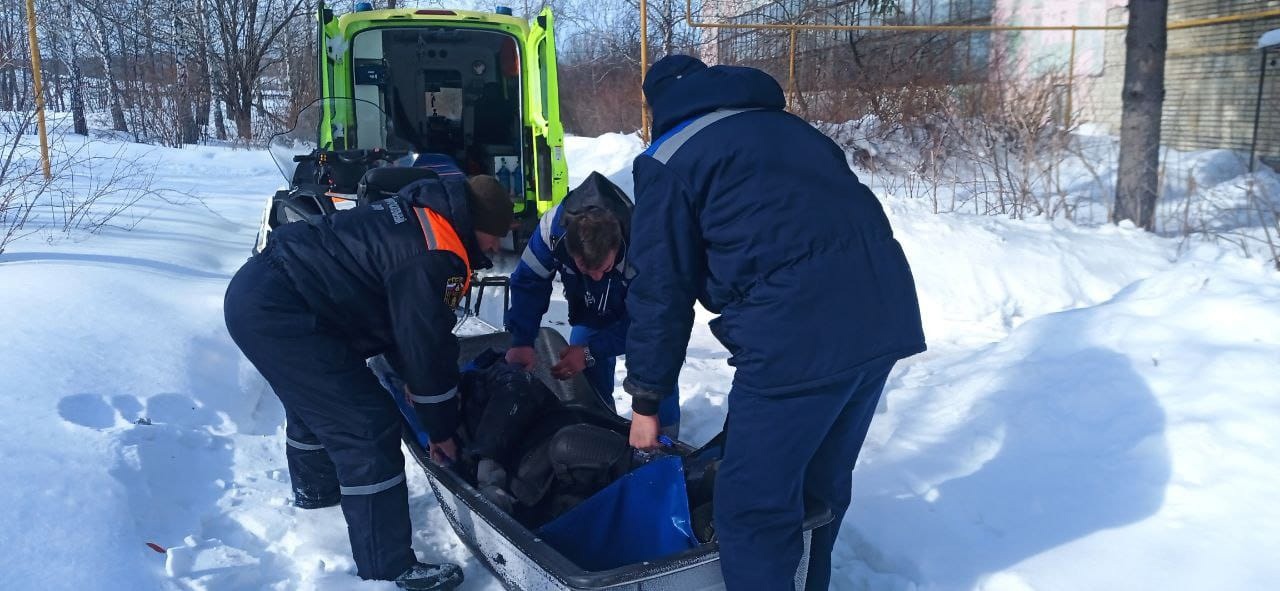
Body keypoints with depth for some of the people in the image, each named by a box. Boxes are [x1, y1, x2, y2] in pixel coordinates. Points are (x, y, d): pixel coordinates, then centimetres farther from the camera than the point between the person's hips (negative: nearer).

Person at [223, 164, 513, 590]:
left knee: (317, 400, 33)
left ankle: (316, 489, 58)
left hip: (255, 290, 11)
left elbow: (399, 320, 23)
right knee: (370, 430, -7)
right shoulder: (436, 258, -17)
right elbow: (429, 347, -11)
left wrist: (410, 379, 27)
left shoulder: (418, 218, 13)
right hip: (277, 313, -11)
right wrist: (442, 429, 3)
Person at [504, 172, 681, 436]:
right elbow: (528, 281, -21)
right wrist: (522, 342, -29)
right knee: (587, 381, -5)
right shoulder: (552, 227, -37)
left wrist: (591, 352, -35)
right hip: (589, 312, 3)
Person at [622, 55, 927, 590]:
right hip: (886, 310, 8)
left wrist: (646, 400, 15)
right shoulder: (791, 127, 28)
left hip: (798, 330, -8)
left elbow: (661, 287, 5)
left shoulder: (668, 159, 8)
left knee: (754, 506, 4)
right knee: (822, 482, 24)